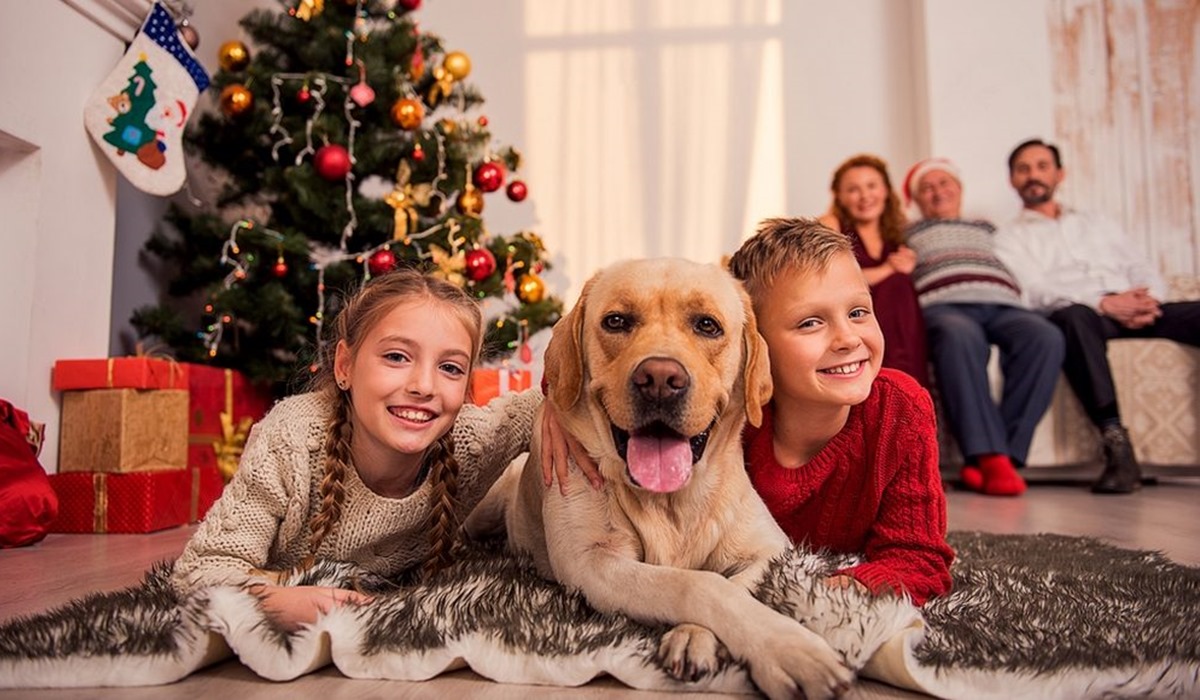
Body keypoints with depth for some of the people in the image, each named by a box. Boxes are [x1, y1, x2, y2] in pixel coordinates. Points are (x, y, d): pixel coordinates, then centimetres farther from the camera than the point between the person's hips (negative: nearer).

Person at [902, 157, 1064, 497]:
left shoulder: (987, 229, 38)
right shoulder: (908, 234, 31)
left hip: (1003, 305, 3)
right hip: (944, 306, -3)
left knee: (1046, 337, -32)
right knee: (959, 336, -41)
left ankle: (994, 457, -36)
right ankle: (992, 456, -46)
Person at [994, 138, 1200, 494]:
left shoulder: (1097, 223, 31)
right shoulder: (1010, 237, 14)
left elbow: (1144, 270, 20)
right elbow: (1035, 292, -4)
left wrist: (1146, 298, -5)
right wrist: (1104, 303, -19)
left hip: (1132, 311, 5)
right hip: (1081, 315, -4)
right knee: (1074, 316, -39)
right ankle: (1116, 444, -45)